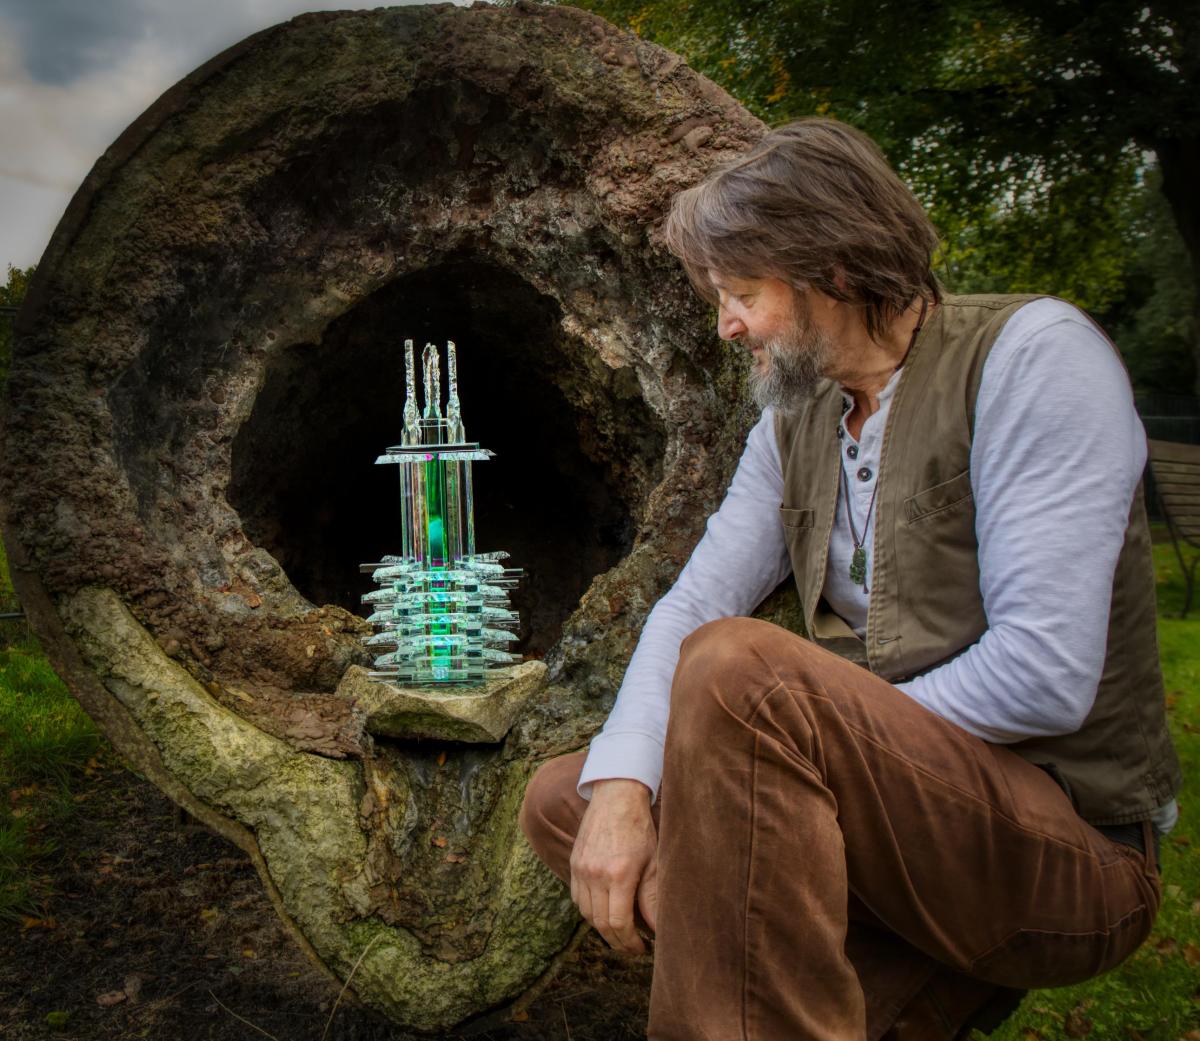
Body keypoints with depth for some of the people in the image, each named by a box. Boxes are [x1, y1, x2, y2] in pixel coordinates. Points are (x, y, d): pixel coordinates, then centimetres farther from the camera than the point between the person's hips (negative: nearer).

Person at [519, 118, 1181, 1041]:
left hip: (1073, 845, -7)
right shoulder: (793, 427, 9)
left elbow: (1045, 673, -22)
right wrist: (621, 784, -16)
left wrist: (822, 742, -14)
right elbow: (692, 604, 0)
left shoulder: (1034, 351, -13)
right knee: (563, 797, 2)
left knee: (738, 668, -31)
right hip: (903, 794, 8)